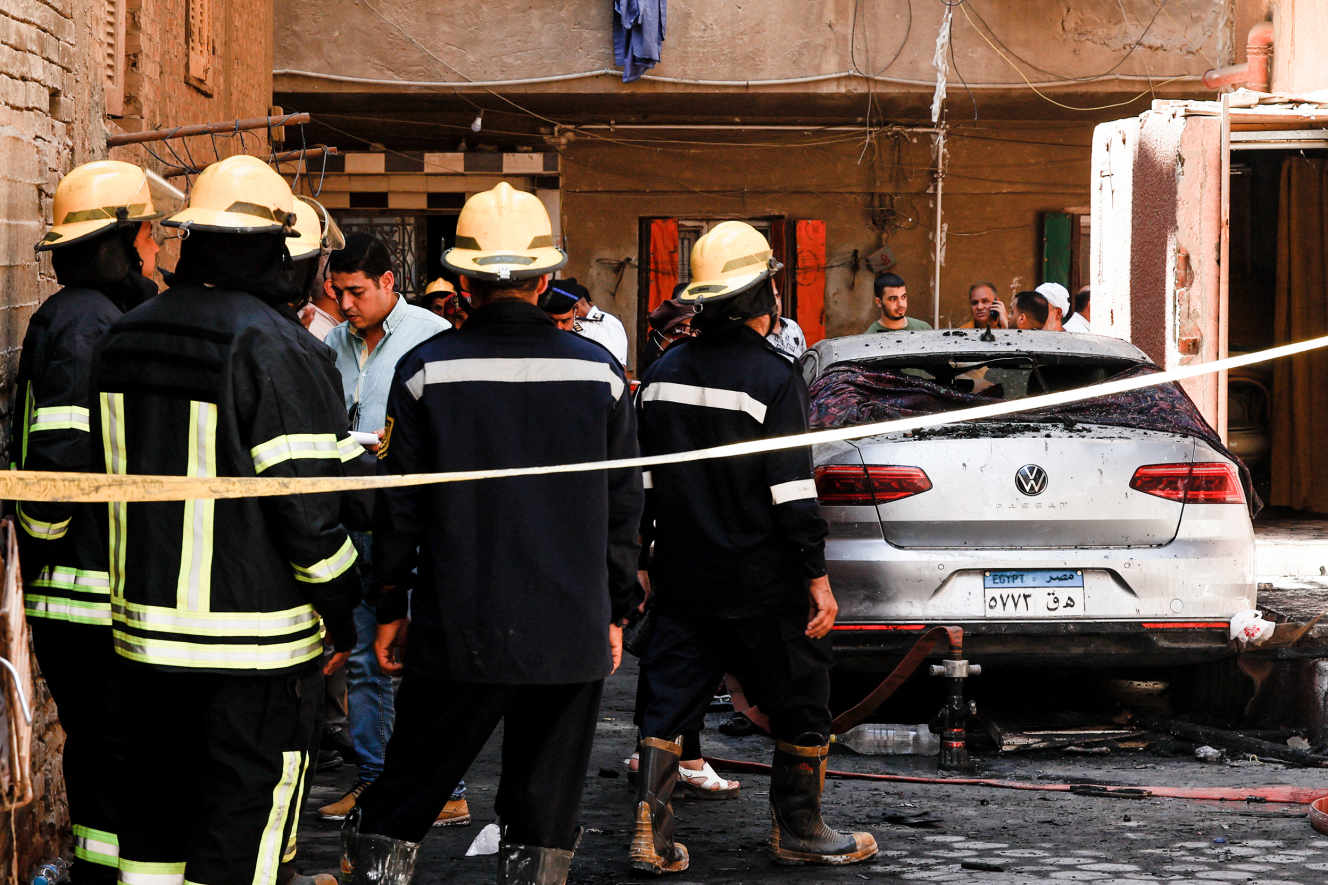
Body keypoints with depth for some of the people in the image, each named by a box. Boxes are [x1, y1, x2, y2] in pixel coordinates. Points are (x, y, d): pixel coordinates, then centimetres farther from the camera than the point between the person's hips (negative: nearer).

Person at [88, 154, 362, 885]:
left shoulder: (123, 338, 8)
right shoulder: (277, 349, -15)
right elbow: (307, 503, -16)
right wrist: (340, 614, -4)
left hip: (146, 629, 7)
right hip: (256, 642, -7)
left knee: (154, 822, 16)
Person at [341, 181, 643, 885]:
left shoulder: (427, 370, -5)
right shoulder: (599, 371, 0)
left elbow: (399, 503, -1)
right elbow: (622, 507, 6)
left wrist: (390, 607, 10)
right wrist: (616, 612, 16)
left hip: (456, 632, -1)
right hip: (571, 634, 1)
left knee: (397, 803, 10)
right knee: (543, 817, 8)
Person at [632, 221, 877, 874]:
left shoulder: (663, 373, 6)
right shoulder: (772, 377, -13)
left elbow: (640, 477, 11)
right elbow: (792, 489, -16)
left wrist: (638, 558, 19)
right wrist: (817, 575, -11)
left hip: (681, 575, 6)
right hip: (760, 578, -5)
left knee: (667, 702, 8)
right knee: (799, 703, 9)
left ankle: (652, 836, 1)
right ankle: (797, 831, 15)